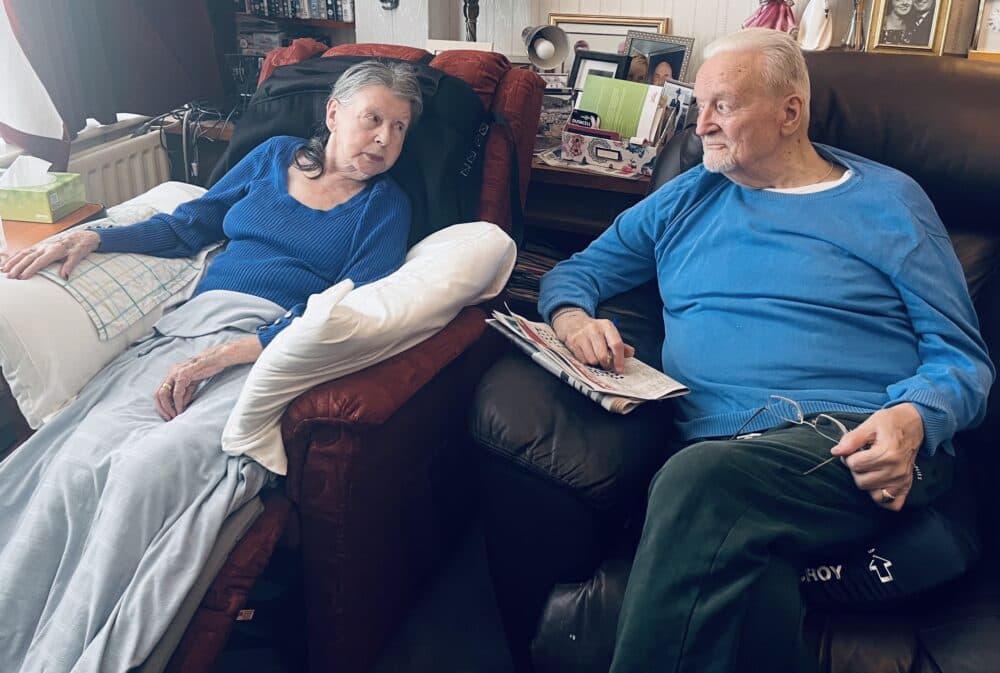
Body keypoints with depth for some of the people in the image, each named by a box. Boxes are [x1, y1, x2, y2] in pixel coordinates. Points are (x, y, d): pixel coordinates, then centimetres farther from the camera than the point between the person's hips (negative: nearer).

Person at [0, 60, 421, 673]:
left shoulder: (384, 204, 9)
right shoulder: (277, 155, 21)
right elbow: (188, 226, 29)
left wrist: (221, 356, -15)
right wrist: (90, 237, 14)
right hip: (186, 329, 4)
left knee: (149, 465, -32)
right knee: (76, 461, -23)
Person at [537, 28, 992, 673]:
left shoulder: (888, 202, 13)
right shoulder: (684, 200, 23)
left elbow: (962, 355, 9)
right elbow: (575, 273, 26)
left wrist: (912, 420, -14)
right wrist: (573, 319, 1)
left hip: (861, 451, -2)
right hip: (720, 453, 2)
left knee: (701, 480, -35)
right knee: (750, 589, -35)